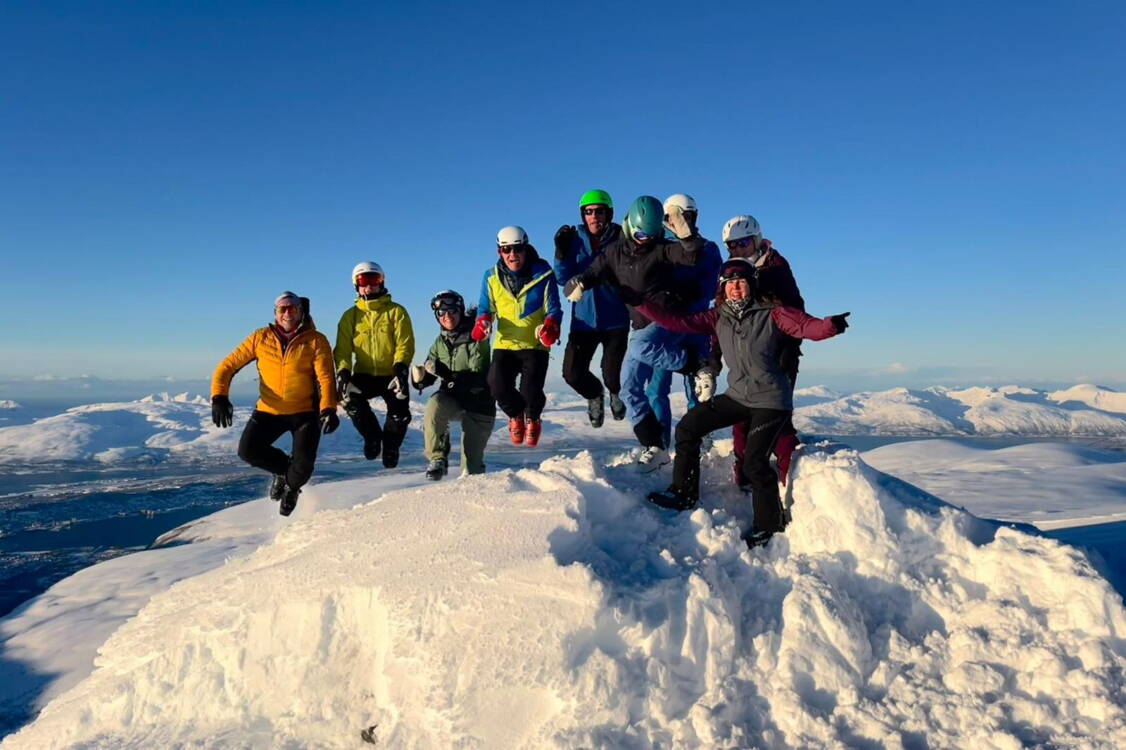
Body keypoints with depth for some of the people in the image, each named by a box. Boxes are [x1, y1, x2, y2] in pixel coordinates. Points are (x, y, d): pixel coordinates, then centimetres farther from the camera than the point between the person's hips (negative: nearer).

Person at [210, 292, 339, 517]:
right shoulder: (260, 338, -1)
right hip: (269, 411, 2)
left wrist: (328, 410, -31)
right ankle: (283, 467, 17)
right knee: (247, 450, -17)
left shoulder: (315, 341, -7)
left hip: (305, 413, -2)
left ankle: (291, 486, 25)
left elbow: (326, 378, -15)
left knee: (304, 464, -14)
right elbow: (228, 366, -1)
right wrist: (219, 397, -17)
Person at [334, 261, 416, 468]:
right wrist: (343, 370, -16)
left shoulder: (396, 311, 3)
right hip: (364, 375, 1)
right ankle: (372, 435, -2)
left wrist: (400, 366, -24)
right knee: (349, 397, -28)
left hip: (391, 375, -1)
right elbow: (343, 348, 2)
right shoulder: (351, 316, 9)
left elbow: (405, 343, -7)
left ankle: (390, 445, 15)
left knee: (400, 415, -19)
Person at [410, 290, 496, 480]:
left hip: (478, 402, -3)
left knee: (472, 467, 2)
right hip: (451, 399, 3)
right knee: (434, 406, -34)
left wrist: (446, 374, -31)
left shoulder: (476, 338, -13)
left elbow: (479, 378, -21)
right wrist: (419, 378, -17)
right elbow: (428, 378, 8)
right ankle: (438, 459, -18)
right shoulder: (440, 342, 3)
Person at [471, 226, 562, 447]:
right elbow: (485, 307, 10)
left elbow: (553, 308, 0)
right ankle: (515, 414, 18)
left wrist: (550, 327, -21)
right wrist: (482, 322, -12)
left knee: (531, 390, -17)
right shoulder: (492, 277, 2)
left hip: (535, 345, -2)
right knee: (498, 386, -19)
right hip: (505, 344, 2)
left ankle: (532, 418, 22)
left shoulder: (543, 274, -5)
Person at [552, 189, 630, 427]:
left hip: (616, 320, -2)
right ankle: (594, 394, 34)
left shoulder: (620, 238, -4)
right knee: (573, 373, -2)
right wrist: (561, 252, -18)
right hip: (584, 320, 2)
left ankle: (615, 392, 35)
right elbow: (564, 278, -3)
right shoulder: (575, 239, 1)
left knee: (612, 374, -5)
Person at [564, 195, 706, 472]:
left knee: (640, 348, -36)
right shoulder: (614, 252, 6)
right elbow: (592, 273, 3)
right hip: (641, 326, 6)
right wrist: (577, 284, -20)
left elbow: (693, 256, -22)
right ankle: (654, 447, 5)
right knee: (630, 388, 0)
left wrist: (685, 232, -40)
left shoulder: (661, 249, -7)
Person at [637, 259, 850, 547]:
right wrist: (640, 304, -6)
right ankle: (684, 493, 18)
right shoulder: (718, 318, 3)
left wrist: (830, 325, -46)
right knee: (688, 427, 3)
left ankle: (768, 526, 11)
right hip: (738, 396, 6)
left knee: (754, 461, -12)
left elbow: (807, 326, -23)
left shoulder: (771, 314, -10)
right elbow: (678, 322, -1)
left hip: (771, 400, -6)